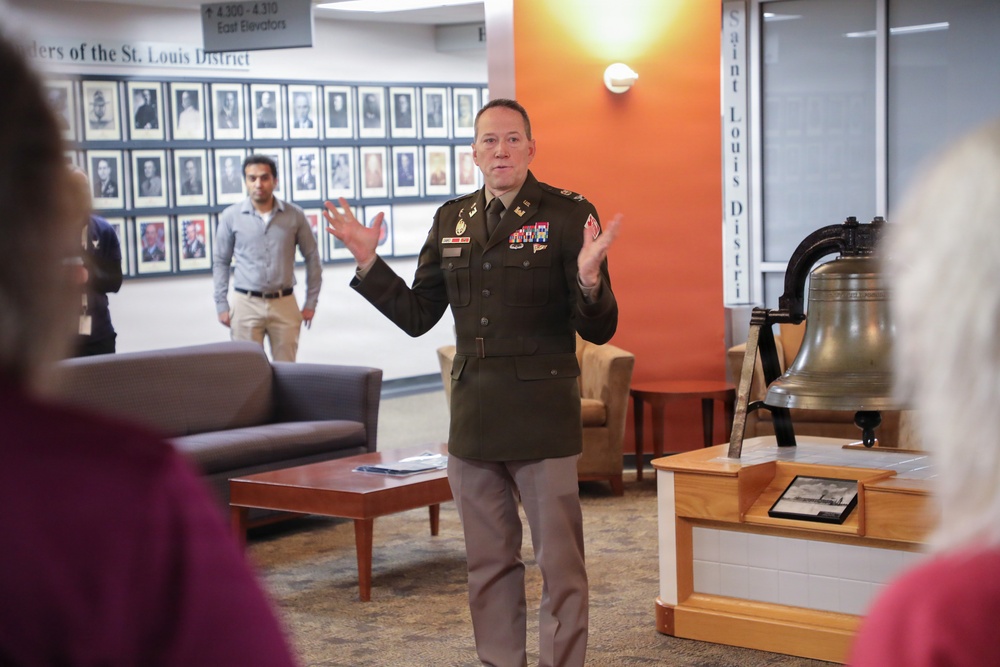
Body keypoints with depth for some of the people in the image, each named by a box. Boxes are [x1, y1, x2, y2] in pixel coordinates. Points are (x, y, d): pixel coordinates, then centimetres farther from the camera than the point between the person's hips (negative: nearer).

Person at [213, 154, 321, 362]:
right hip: (246, 304, -1)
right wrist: (221, 305, 2)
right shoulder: (231, 216, 0)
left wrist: (311, 302, 6)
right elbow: (221, 262, 7)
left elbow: (312, 258, 8)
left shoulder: (294, 215, 1)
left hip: (284, 304, 1)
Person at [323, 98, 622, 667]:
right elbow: (416, 316, 12)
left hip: (542, 418, -5)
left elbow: (599, 330, -9)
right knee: (489, 562, 15)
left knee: (560, 563, 2)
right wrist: (368, 261, 2)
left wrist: (589, 278, -29)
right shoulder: (452, 220, 9)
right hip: (473, 419, 5)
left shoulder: (568, 214, -7)